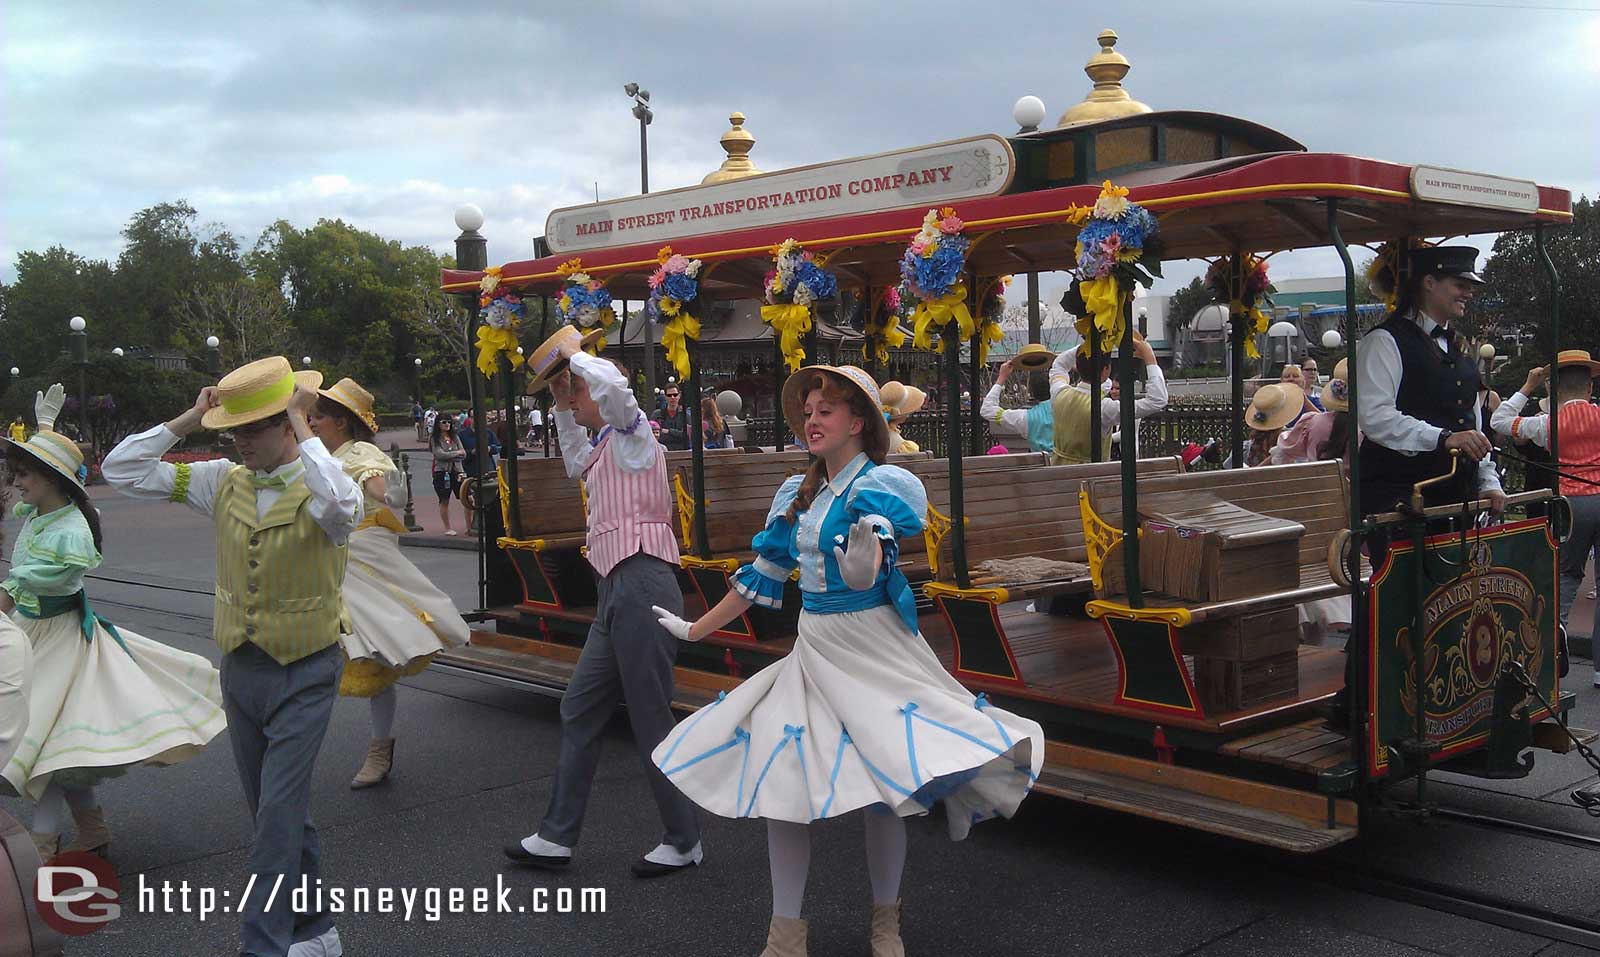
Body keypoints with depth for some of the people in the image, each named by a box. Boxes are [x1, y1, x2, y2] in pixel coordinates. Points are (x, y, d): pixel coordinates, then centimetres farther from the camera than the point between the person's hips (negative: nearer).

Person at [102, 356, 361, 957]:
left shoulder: (317, 488, -14)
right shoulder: (223, 481, 2)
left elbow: (343, 507, -41)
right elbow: (121, 470, 5)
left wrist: (301, 426, -31)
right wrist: (188, 421, -5)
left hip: (304, 674, -6)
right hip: (240, 669, 6)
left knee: (278, 817, -8)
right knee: (278, 811, 16)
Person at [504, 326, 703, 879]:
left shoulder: (631, 433, -6)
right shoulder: (606, 444, 20)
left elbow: (611, 383, -29)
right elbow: (577, 467, 44)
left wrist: (572, 356, -10)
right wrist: (563, 413, 32)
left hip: (641, 584, -10)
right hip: (619, 590, 10)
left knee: (650, 721, -2)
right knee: (580, 709, 12)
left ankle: (684, 842, 12)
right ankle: (557, 838, 21)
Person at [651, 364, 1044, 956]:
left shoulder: (879, 485, -9)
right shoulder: (796, 495, 9)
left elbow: (865, 577, -24)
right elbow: (761, 577, 17)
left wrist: (863, 564, -48)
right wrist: (694, 630, 21)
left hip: (871, 651, -6)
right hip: (812, 651, 6)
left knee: (879, 793, -2)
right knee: (778, 783, -2)